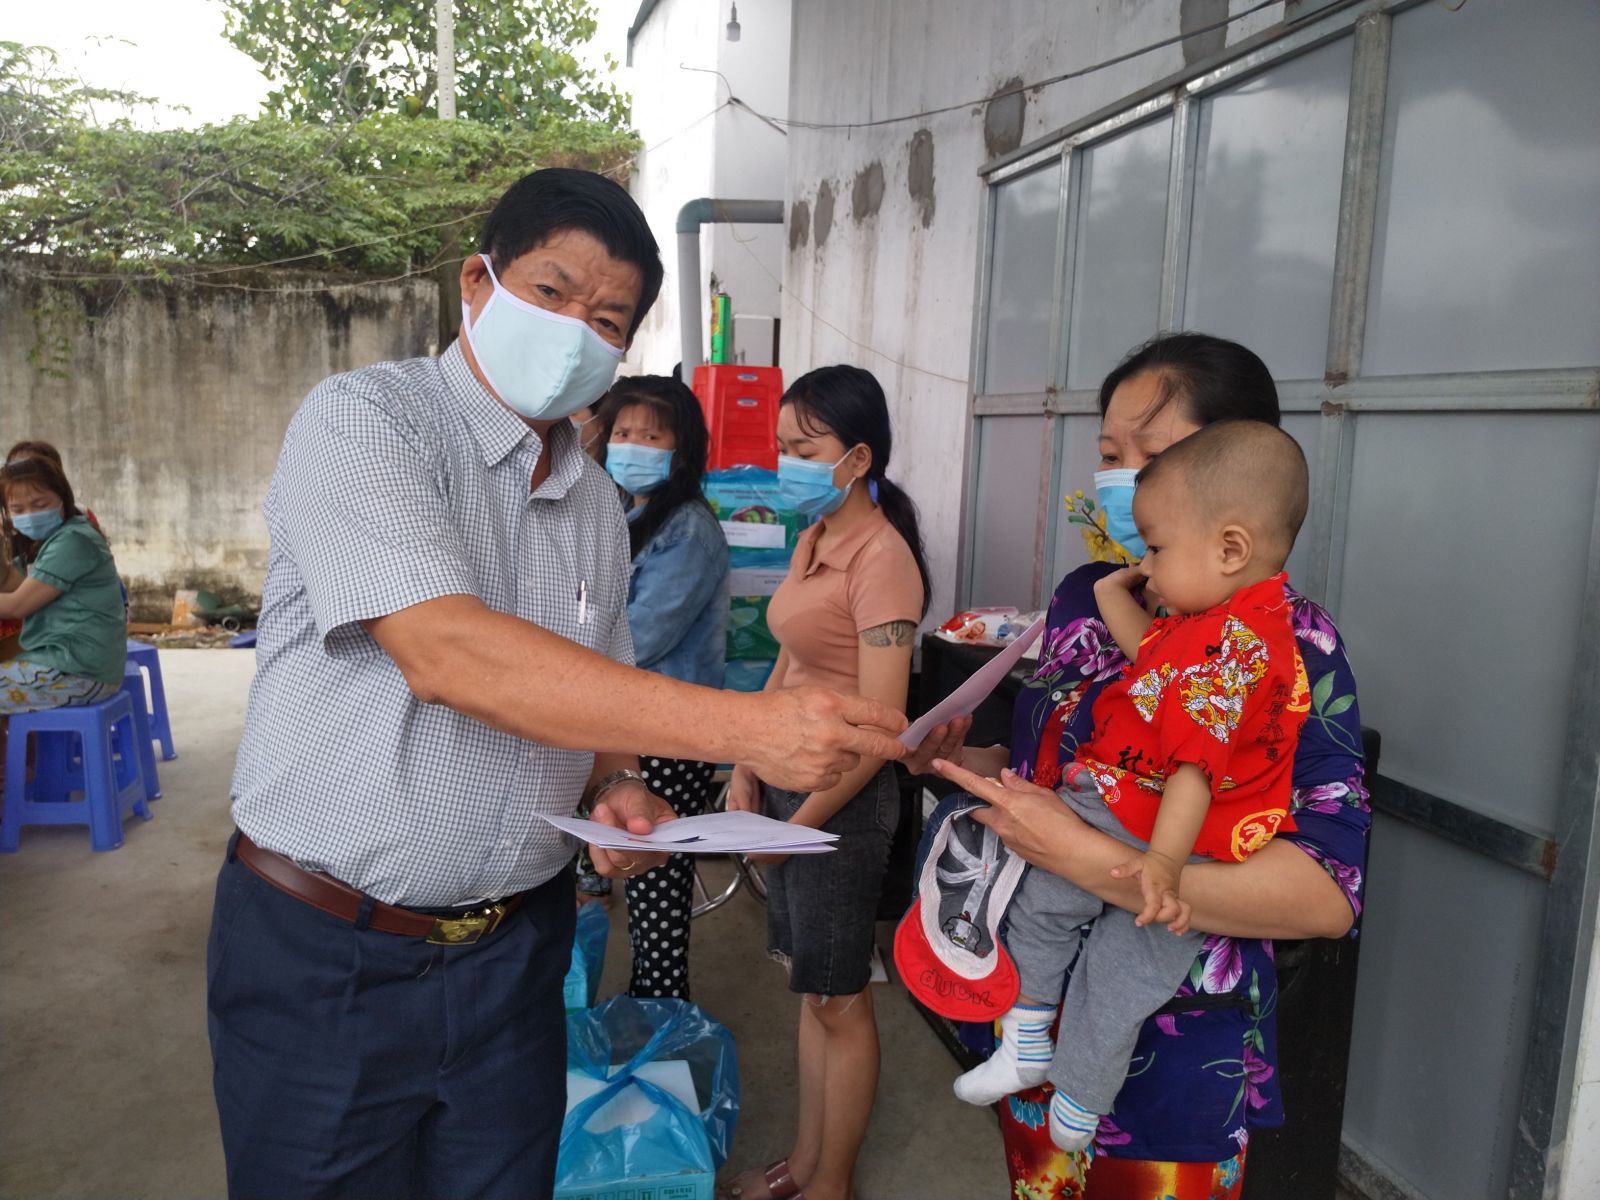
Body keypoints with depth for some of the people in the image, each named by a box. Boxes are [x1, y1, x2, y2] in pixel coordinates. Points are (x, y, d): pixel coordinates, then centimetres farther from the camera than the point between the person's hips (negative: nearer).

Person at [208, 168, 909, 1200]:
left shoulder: (599, 503, 6)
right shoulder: (363, 418, -14)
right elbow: (447, 653, -30)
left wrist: (614, 787, -6)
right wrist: (746, 727, -35)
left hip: (515, 948, 5)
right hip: (326, 958, -5)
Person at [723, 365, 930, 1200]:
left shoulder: (882, 558, -18)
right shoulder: (814, 541, 8)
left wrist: (805, 821, -14)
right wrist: (746, 772, 6)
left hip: (841, 798, -8)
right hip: (784, 787, 8)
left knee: (837, 999, 9)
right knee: (807, 984, 19)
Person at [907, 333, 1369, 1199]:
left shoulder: (1292, 643, -18)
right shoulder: (1084, 595, 0)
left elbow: (1327, 891, -27)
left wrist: (1088, 860, -35)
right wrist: (962, 761, -7)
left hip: (1175, 1053, -5)